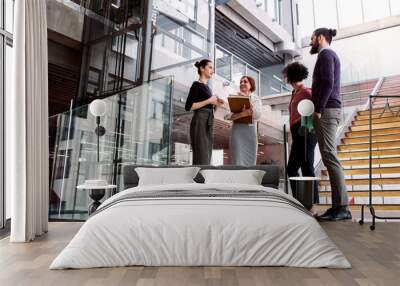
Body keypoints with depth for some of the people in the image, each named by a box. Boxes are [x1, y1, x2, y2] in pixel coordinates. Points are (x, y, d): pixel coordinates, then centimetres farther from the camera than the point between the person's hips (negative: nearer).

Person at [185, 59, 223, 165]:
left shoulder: (207, 87, 23)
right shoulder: (197, 85, -1)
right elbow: (188, 107, -12)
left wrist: (215, 103, 10)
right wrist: (209, 101, -11)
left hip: (208, 124, 9)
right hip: (200, 122, -9)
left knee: (206, 160, 4)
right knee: (201, 159, -15)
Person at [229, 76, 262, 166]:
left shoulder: (256, 99, 12)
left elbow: (257, 115, -6)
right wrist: (241, 114, -22)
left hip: (250, 130, 1)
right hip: (237, 130, -1)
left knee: (250, 159, 4)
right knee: (238, 159, -7)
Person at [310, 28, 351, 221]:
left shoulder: (326, 54, -3)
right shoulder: (329, 55, 27)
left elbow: (328, 83, -16)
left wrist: (318, 109, -18)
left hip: (326, 110, -10)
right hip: (329, 110, 10)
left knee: (329, 157, -14)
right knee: (329, 157, 4)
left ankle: (342, 207, -14)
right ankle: (338, 206, 4)